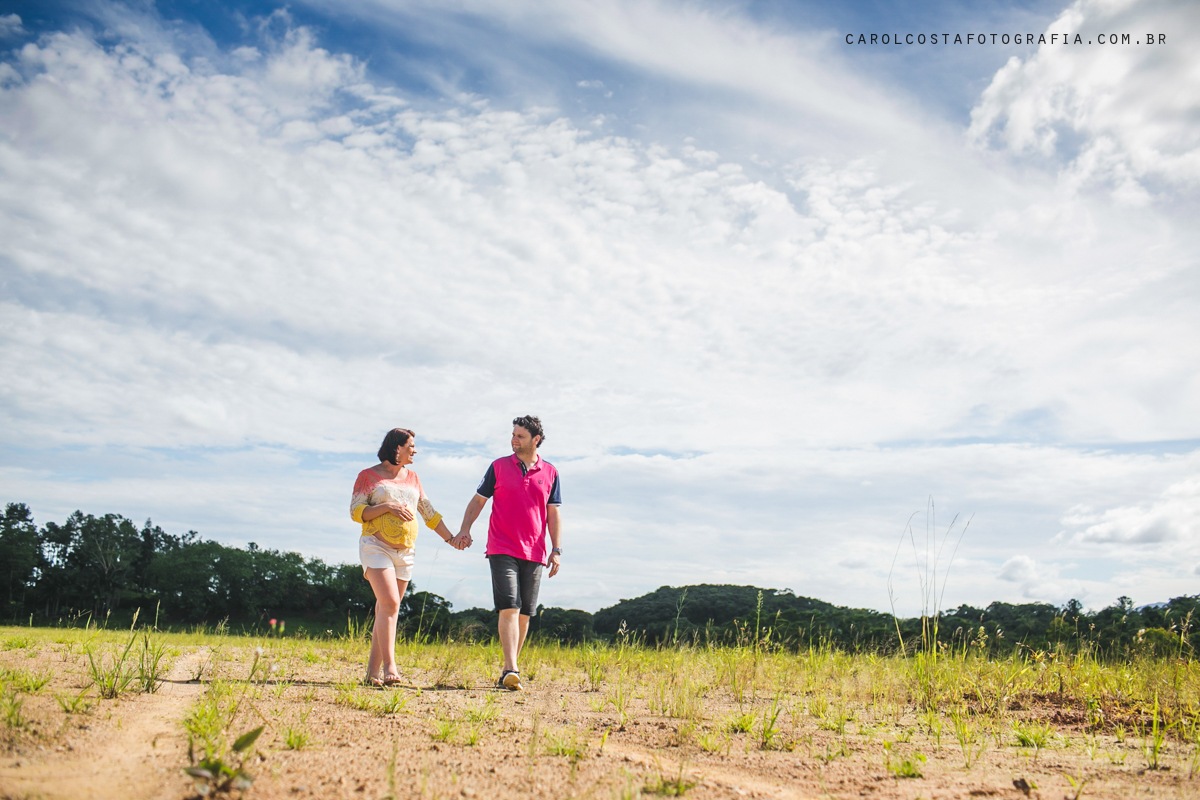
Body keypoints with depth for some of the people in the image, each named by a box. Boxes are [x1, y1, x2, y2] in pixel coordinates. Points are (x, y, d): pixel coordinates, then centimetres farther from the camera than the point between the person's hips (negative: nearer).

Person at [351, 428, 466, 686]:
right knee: (389, 603, -20)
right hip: (376, 546, -5)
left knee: (386, 609, 3)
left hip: (405, 552, 5)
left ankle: (373, 670, 7)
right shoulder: (368, 476, 3)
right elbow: (356, 512, -4)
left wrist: (450, 537, 15)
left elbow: (429, 512, 21)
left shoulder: (412, 477, 17)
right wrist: (387, 506, -16)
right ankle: (389, 666, -21)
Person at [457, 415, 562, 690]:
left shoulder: (550, 473, 8)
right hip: (502, 550, -2)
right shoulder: (499, 466, 7)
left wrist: (557, 550, 3)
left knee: (524, 614, 6)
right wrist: (465, 529, -6)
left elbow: (553, 513, 10)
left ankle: (509, 667, 18)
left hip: (534, 553, 2)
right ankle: (511, 670, -17)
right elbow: (478, 500, 9)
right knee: (509, 608, -14)